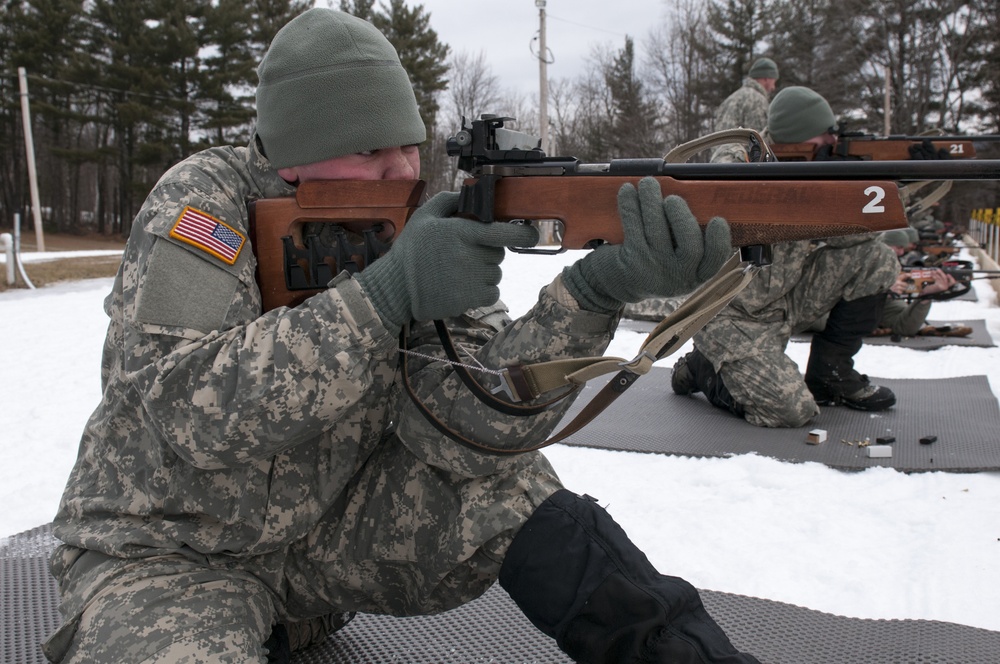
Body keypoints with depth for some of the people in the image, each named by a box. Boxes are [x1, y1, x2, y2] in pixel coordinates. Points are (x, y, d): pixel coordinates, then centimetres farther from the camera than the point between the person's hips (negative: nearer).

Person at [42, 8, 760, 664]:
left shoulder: (425, 228, -8)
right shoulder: (204, 199, -17)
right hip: (167, 555, -3)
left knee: (508, 488, -17)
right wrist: (388, 289, -37)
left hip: (328, 529, 3)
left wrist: (595, 292, -36)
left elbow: (462, 426, -21)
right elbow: (188, 409, -30)